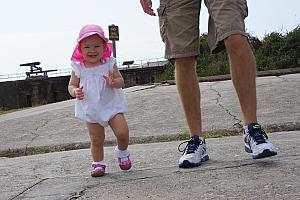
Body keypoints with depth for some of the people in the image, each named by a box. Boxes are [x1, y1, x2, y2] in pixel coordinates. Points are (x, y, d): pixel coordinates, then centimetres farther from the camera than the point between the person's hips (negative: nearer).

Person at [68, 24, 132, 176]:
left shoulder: (109, 63, -4)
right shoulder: (78, 68, -3)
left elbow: (121, 81, -3)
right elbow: (71, 85, 4)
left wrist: (113, 82, -26)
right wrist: (75, 92, -19)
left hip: (111, 105, 0)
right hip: (91, 110, 1)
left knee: (122, 132, -10)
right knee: (96, 139, 6)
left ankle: (122, 152, 20)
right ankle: (98, 163, 25)